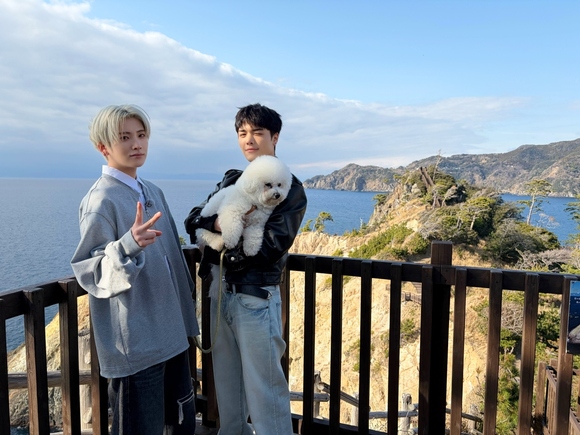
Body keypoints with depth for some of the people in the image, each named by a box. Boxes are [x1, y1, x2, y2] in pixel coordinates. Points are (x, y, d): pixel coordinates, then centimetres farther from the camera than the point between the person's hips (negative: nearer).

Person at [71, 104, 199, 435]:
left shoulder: (154, 192, 9)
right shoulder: (101, 200, -15)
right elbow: (89, 272, -17)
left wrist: (187, 304, 21)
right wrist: (128, 245, -36)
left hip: (171, 333, 8)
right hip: (135, 343, -8)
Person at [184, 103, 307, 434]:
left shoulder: (290, 188, -7)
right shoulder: (233, 180, 12)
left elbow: (271, 246, -18)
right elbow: (194, 220, 2)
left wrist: (224, 256, -10)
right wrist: (217, 223, -19)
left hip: (256, 299, -6)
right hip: (221, 293, 7)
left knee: (263, 389, 4)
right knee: (226, 383, 21)